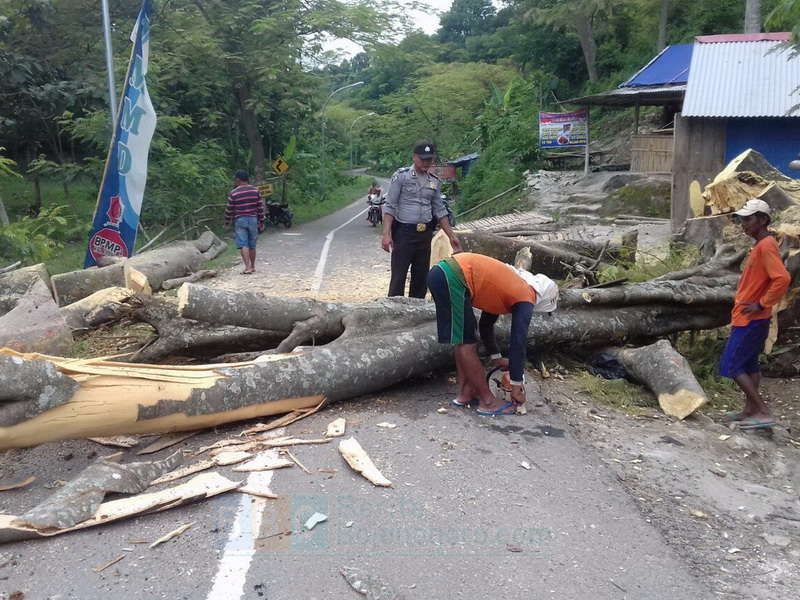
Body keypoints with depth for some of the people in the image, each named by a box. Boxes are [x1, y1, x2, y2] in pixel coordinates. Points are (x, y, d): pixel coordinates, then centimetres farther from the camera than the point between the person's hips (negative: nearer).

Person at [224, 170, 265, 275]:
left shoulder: (233, 193, -6)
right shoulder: (255, 190, 3)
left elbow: (229, 210, 0)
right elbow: (260, 207, 4)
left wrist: (227, 222, 16)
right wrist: (261, 222, 11)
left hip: (239, 221, -3)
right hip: (253, 220, 3)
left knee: (243, 244, -5)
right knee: (252, 245, 12)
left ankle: (247, 267, -16)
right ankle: (252, 266, 22)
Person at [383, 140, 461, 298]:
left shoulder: (434, 181, 11)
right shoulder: (401, 176, -4)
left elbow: (439, 210, 17)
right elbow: (389, 206, -7)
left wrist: (451, 236, 14)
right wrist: (386, 234, -17)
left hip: (425, 234, 5)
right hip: (403, 232, -5)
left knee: (421, 278, 9)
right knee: (398, 278, -5)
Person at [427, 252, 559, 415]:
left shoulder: (511, 288, 26)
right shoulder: (525, 300, 1)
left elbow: (486, 324, 35)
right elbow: (518, 343, 0)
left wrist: (495, 357, 39)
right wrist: (517, 385, 8)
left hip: (442, 272, 10)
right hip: (452, 278, -10)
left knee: (463, 340, 19)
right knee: (467, 343, 0)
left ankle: (465, 394, 26)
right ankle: (487, 402, 10)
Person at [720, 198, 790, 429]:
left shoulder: (767, 246, -18)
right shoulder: (760, 245, 13)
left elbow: (782, 279, -28)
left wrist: (761, 304, -21)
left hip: (750, 320, -10)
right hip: (749, 318, 10)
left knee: (731, 365, -8)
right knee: (748, 364, 15)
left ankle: (763, 412, -4)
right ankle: (750, 410, 23)